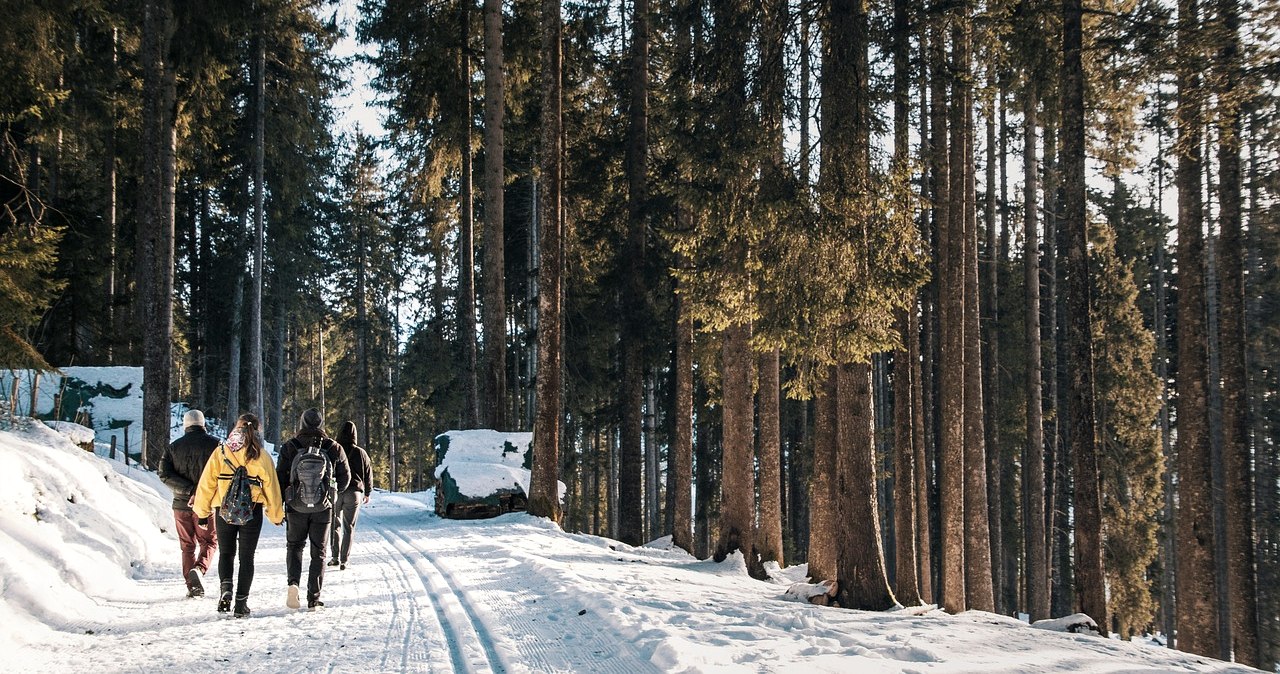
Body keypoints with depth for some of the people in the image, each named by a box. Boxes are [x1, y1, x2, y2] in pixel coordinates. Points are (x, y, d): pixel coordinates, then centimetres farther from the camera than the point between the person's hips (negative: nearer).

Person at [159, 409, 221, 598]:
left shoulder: (174, 446, 4)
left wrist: (189, 490, -13)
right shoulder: (215, 444, -5)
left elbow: (164, 474, -8)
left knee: (188, 546, 14)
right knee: (209, 542, 10)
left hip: (182, 504, 2)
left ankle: (192, 586, 10)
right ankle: (199, 570, -17)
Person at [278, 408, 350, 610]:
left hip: (296, 508, 0)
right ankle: (313, 598, 6)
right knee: (318, 551, 9)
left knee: (294, 545, 18)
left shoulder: (290, 447, -5)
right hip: (323, 509, 0)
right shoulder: (334, 449, -3)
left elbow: (280, 478, -5)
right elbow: (345, 477, 6)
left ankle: (293, 582, -8)